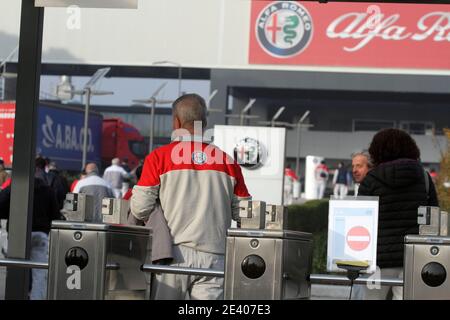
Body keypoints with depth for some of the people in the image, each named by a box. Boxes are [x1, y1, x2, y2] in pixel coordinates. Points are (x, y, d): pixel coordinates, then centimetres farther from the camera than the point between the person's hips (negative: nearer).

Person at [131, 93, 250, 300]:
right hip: (213, 256, 1)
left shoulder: (159, 157, -1)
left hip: (172, 253, -1)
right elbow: (244, 214, 7)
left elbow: (140, 209, -2)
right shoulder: (227, 161, 4)